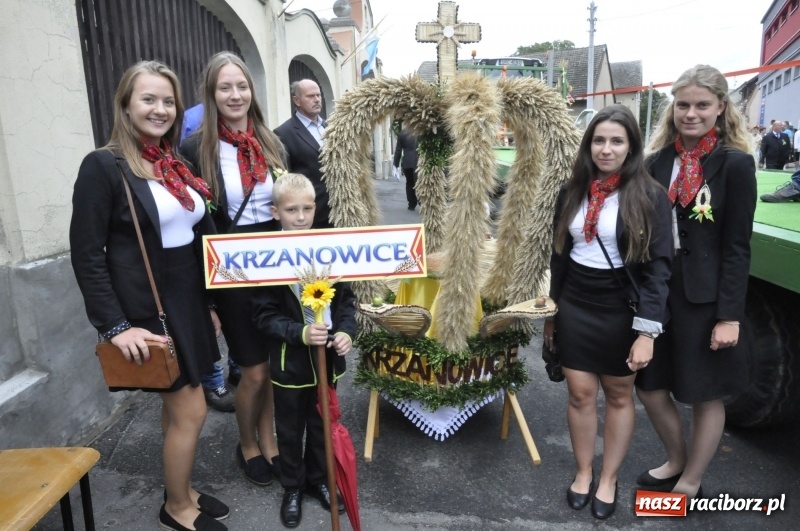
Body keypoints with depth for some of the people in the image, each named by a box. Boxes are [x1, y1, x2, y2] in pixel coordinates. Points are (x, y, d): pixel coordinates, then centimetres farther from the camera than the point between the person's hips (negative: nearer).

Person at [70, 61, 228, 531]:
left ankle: (182, 492, 36)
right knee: (191, 411, 1)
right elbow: (87, 254, -14)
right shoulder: (103, 166, -12)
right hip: (147, 310, -7)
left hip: (188, 301, 7)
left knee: (177, 408, 17)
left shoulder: (177, 165, 10)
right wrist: (116, 325, -19)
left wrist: (209, 303, 14)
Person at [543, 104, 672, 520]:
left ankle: (609, 480, 31)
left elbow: (658, 265, -11)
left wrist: (647, 331, -18)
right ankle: (583, 472, 31)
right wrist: (552, 312, 11)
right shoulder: (572, 192, 3)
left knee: (618, 395, 12)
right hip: (574, 307, 3)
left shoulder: (649, 196, -8)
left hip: (621, 310, -3)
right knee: (580, 394, 9)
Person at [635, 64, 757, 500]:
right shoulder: (658, 160, 4)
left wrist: (730, 315, -13)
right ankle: (676, 462, 40)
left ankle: (690, 484, 32)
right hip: (655, 290, 5)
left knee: (705, 395, 11)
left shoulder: (735, 164, -8)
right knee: (648, 385, 14)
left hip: (703, 297, -4)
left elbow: (737, 247, -9)